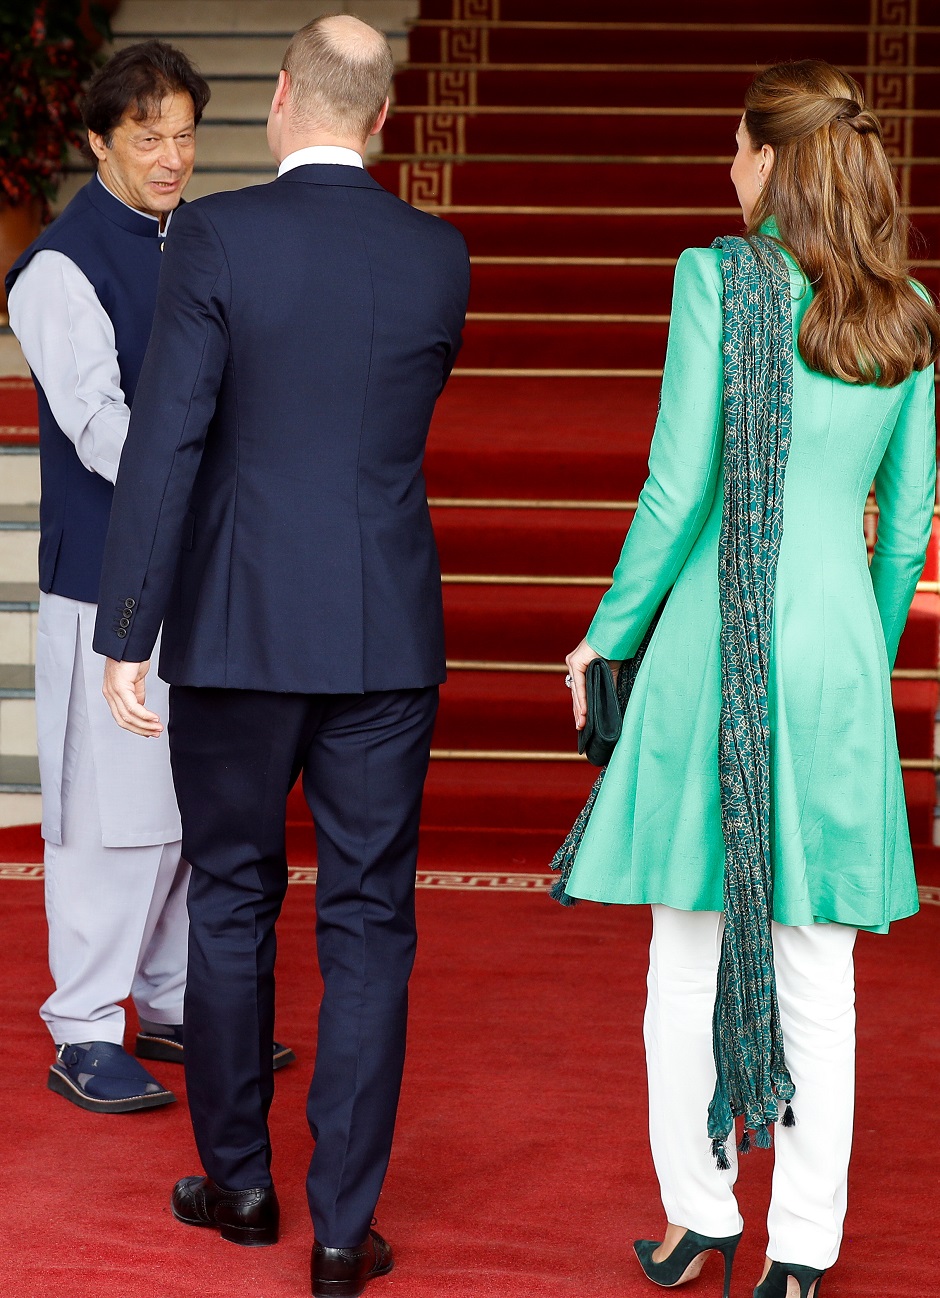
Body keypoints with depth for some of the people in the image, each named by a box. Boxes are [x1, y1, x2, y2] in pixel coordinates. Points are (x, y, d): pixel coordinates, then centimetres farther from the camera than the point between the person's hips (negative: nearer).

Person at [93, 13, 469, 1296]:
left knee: (231, 902, 15)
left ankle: (238, 1178, 28)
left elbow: (166, 443, -14)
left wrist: (125, 637, -9)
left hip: (238, 631, -1)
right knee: (368, 923, 7)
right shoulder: (439, 256, 0)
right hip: (388, 636, 2)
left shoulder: (215, 238, -9)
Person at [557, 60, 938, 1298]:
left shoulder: (718, 279, -7)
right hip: (838, 651, 4)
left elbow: (677, 489, -10)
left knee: (691, 953, 10)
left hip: (714, 642, -3)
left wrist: (609, 634, 2)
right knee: (816, 963, 8)